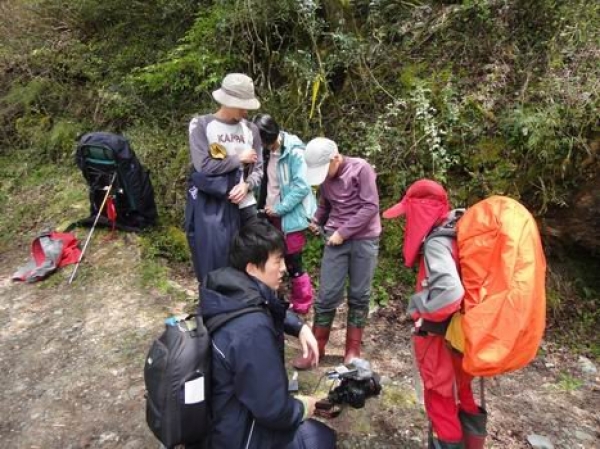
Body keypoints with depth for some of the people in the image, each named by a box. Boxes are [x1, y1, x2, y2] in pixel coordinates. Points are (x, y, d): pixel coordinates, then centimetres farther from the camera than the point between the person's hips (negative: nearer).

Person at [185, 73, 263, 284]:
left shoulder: (250, 129, 7)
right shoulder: (201, 124, -3)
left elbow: (258, 170, 8)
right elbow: (203, 166, -13)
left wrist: (247, 185, -13)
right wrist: (240, 158, -6)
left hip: (243, 204, 4)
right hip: (210, 207, -3)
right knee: (213, 264, 3)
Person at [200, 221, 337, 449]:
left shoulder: (233, 291, -9)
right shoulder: (252, 330, -36)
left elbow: (274, 310, 13)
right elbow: (274, 412, -29)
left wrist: (301, 327, -3)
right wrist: (302, 408, -9)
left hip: (222, 413, 8)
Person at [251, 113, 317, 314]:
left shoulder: (294, 151, -16)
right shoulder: (267, 151, 5)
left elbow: (301, 186, -20)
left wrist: (279, 209, -16)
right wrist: (262, 206, -1)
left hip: (290, 217, -7)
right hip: (271, 215, 7)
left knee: (293, 264, 2)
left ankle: (301, 307, 20)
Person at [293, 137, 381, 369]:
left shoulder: (361, 168, -10)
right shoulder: (325, 176, 7)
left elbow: (371, 207, -14)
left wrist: (343, 232, -15)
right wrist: (316, 222, -3)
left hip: (364, 239, -3)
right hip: (336, 239, 3)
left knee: (359, 296, 5)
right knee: (327, 294, 1)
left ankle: (353, 350, 20)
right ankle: (316, 347, 16)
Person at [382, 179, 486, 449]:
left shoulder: (436, 242, -26)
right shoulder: (453, 232, 0)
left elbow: (448, 293, -40)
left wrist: (417, 307, -23)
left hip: (440, 335, -8)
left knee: (440, 398, 13)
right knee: (461, 393, 26)